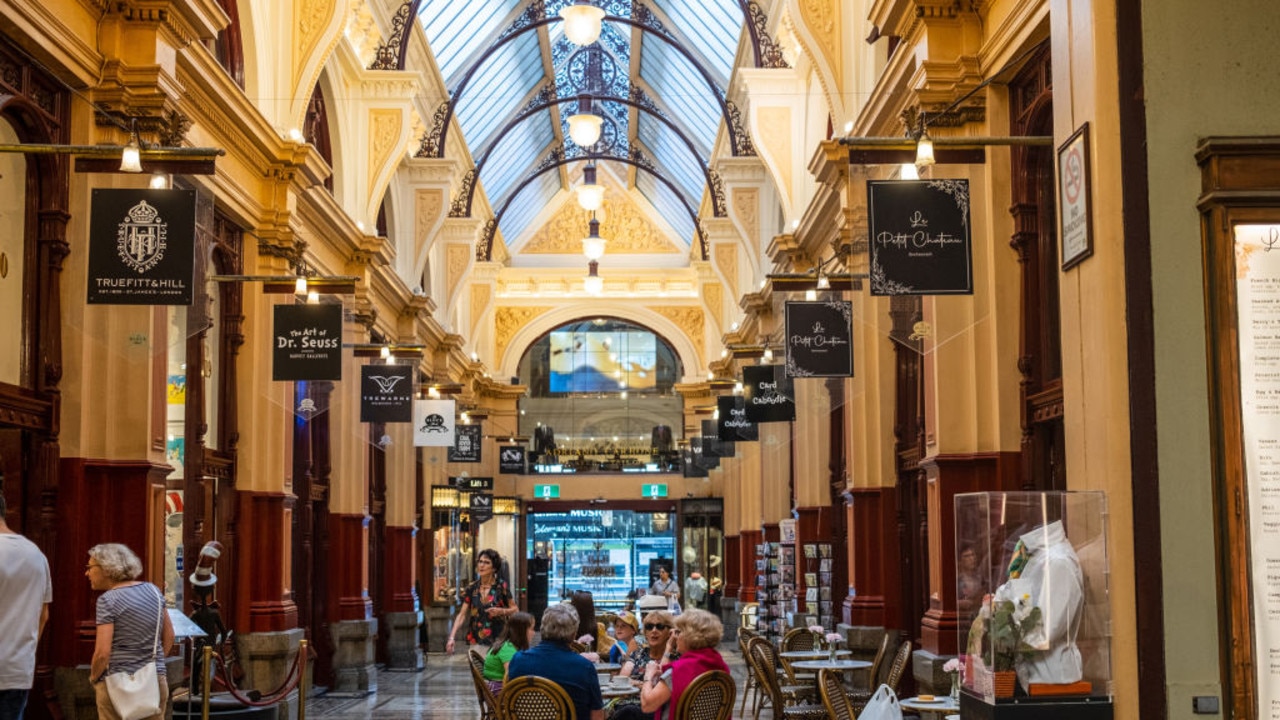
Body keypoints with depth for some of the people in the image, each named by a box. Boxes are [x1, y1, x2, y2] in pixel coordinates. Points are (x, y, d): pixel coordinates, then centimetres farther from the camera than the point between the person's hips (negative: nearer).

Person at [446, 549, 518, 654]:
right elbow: (462, 615, 3)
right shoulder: (472, 588, 4)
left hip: (496, 640, -3)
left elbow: (515, 610, 4)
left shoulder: (501, 586, -3)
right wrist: (452, 637, -8)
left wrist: (501, 611, -15)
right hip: (475, 640, 3)